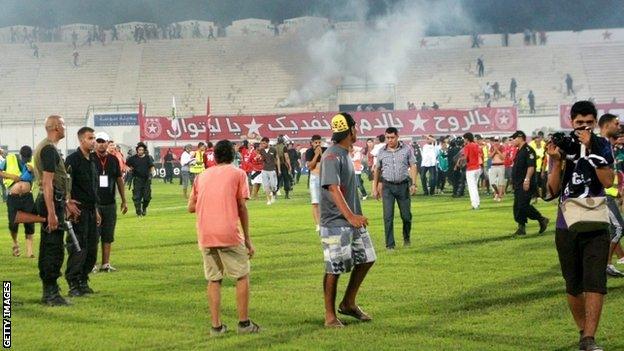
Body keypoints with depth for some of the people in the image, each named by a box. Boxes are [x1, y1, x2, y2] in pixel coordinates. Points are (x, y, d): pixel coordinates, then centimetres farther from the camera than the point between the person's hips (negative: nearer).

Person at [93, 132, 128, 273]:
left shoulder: (113, 160, 9)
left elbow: (119, 180, 16)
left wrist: (124, 201, 15)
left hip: (110, 203, 4)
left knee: (108, 236, 7)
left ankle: (105, 264, 13)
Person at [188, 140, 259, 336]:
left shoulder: (202, 176, 16)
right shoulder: (237, 174, 5)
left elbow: (191, 207, 13)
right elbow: (242, 207, 1)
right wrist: (247, 239, 4)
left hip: (205, 236, 4)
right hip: (229, 233, -4)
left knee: (213, 280, 10)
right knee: (242, 276, 8)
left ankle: (216, 326, 7)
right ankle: (244, 323, 7)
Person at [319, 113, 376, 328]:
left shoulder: (345, 155, 15)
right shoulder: (331, 156, -17)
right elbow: (333, 189, -28)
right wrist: (350, 216, -37)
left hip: (353, 219, 10)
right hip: (335, 222, -10)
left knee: (366, 258, 13)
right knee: (334, 269, -4)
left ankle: (348, 304, 23)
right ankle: (330, 314, 6)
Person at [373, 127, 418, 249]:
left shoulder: (406, 149, 0)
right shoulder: (382, 152, 4)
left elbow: (413, 167, 0)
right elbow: (377, 170, 11)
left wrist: (414, 184, -10)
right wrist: (375, 188, 9)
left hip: (403, 185, 0)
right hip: (387, 186, 0)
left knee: (406, 215, 6)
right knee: (388, 216, -5)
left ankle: (406, 238, 31)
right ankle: (390, 244, 0)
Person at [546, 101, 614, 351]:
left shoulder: (602, 146, 2)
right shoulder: (562, 146, 3)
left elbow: (608, 181, -13)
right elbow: (553, 191, 0)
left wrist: (591, 150, -18)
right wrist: (557, 161, -14)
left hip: (595, 226, -2)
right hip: (566, 226, 2)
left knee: (594, 282, -13)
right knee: (573, 285, 8)